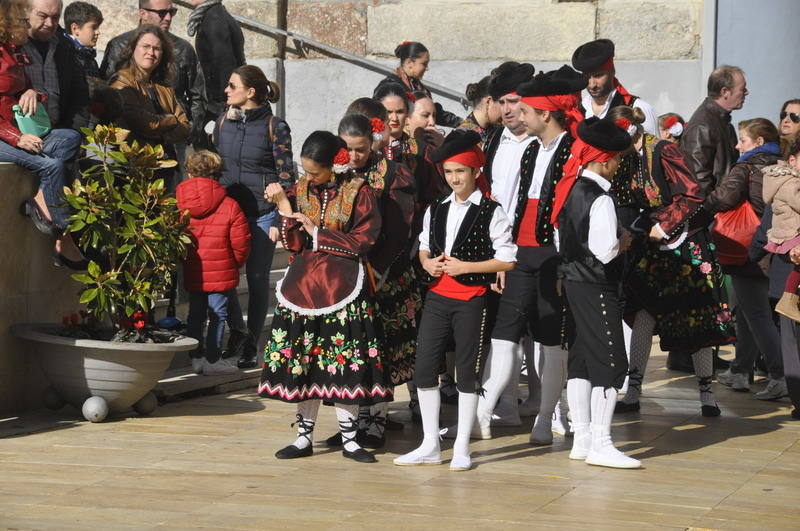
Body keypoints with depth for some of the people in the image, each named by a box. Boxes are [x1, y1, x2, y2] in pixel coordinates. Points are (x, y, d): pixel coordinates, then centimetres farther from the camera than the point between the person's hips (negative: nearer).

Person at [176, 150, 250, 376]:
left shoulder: (176, 204, -3)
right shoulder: (229, 206, -11)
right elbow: (241, 243, -8)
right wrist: (234, 264, 11)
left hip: (191, 273, 3)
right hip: (221, 273, -3)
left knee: (195, 314, 17)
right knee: (218, 315, 6)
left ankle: (196, 357, 21)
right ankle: (212, 360, 9)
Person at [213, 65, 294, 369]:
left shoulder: (275, 127, -6)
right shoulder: (223, 123, 9)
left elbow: (286, 176, -5)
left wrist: (279, 220, -9)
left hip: (261, 214, -4)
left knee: (257, 280, 2)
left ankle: (250, 347, 12)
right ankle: (237, 331, 23)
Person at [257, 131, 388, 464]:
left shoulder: (358, 192, -3)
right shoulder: (300, 190, 7)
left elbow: (363, 241, -8)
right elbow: (294, 243, 2)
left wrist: (318, 233, -8)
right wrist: (284, 206, -11)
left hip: (343, 286, -3)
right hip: (303, 284, 3)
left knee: (346, 361, -3)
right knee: (302, 361, 4)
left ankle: (349, 438, 8)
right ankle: (304, 436, 14)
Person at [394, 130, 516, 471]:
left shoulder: (491, 212, -6)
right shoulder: (435, 210, 10)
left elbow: (507, 260, -8)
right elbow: (423, 247, 21)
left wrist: (464, 266, -15)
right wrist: (427, 263, -2)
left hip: (471, 300, -5)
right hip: (437, 297, 5)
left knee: (467, 372, 2)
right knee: (424, 368, 3)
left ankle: (461, 449, 11)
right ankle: (430, 446, 13)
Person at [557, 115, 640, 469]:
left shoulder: (574, 192, 10)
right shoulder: (600, 199, -17)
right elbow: (604, 251, -24)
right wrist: (624, 241, -4)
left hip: (574, 280, 9)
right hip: (596, 287, -9)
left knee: (582, 359, 13)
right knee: (611, 363, -5)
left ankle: (582, 439, 18)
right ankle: (600, 445, -5)